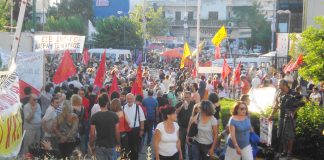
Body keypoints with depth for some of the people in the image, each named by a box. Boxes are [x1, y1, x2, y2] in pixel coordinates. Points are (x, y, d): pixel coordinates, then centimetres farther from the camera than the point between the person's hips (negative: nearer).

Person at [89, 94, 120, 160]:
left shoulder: (94, 117, -9)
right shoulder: (114, 115, -7)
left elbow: (92, 134, -8)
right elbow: (117, 132, -5)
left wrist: (91, 146, 4)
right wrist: (118, 143, 9)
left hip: (99, 146, 0)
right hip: (111, 145, 0)